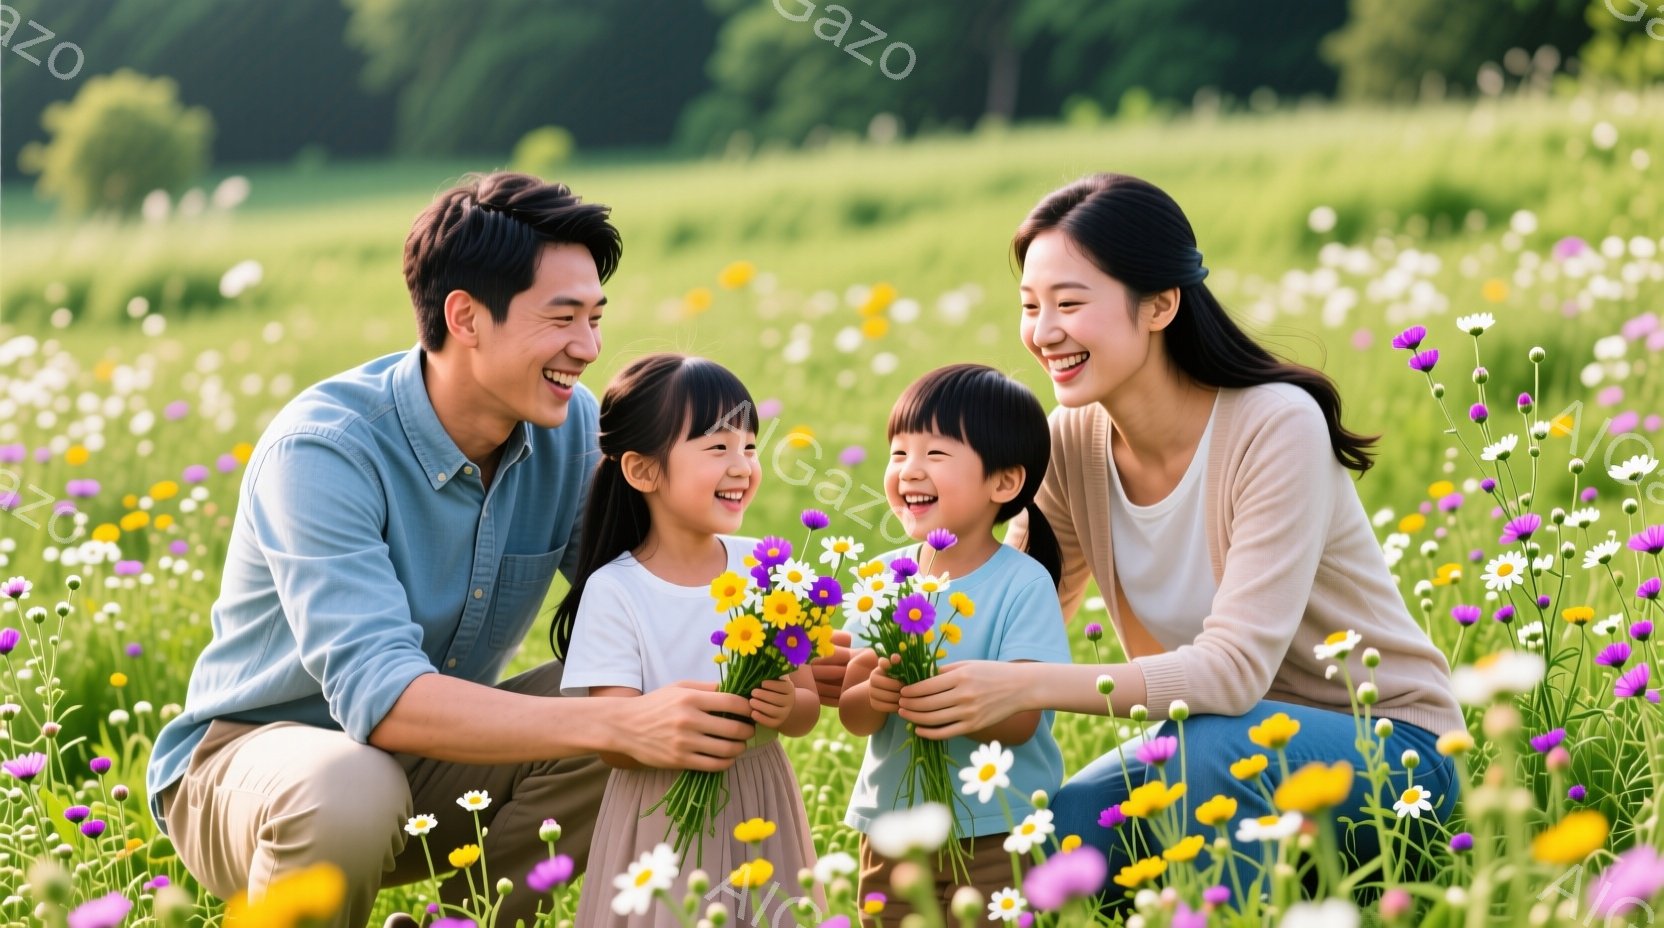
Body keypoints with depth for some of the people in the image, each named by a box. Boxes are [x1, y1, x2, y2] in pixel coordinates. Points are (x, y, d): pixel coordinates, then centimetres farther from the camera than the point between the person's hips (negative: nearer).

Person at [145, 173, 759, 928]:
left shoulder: (571, 428, -6)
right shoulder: (323, 449, -27)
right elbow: (377, 696, -36)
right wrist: (619, 725, -43)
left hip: (431, 761, 6)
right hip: (246, 754, -6)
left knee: (643, 719, -19)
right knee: (349, 793, -39)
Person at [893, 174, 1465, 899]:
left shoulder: (1276, 427, -23)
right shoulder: (1072, 444, -5)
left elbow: (1235, 669, -30)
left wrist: (1024, 687, -39)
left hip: (1387, 749, -6)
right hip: (1230, 741, 6)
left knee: (1205, 745, -35)